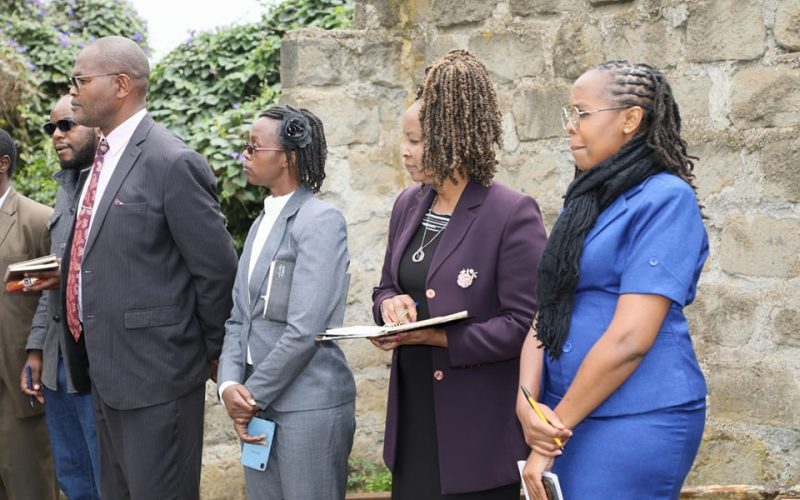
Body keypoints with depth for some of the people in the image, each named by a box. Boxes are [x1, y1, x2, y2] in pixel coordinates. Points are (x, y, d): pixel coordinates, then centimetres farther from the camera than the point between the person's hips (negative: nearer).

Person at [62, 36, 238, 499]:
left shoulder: (173, 162, -17)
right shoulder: (104, 158, 12)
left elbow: (218, 269, -14)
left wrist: (209, 351, -4)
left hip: (155, 373, -9)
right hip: (105, 373, 9)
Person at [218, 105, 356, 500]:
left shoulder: (320, 221, -13)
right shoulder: (262, 223, 13)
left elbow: (304, 330, -19)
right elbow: (239, 318, 10)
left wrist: (253, 394, -11)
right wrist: (230, 385, -6)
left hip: (310, 406, -7)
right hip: (257, 404, 8)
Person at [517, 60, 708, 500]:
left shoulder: (666, 199, -13)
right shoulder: (585, 200, 11)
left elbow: (630, 338, -18)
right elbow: (547, 313, 7)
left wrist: (554, 429, -13)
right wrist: (528, 402, -10)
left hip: (635, 420, -7)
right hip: (569, 417, 7)